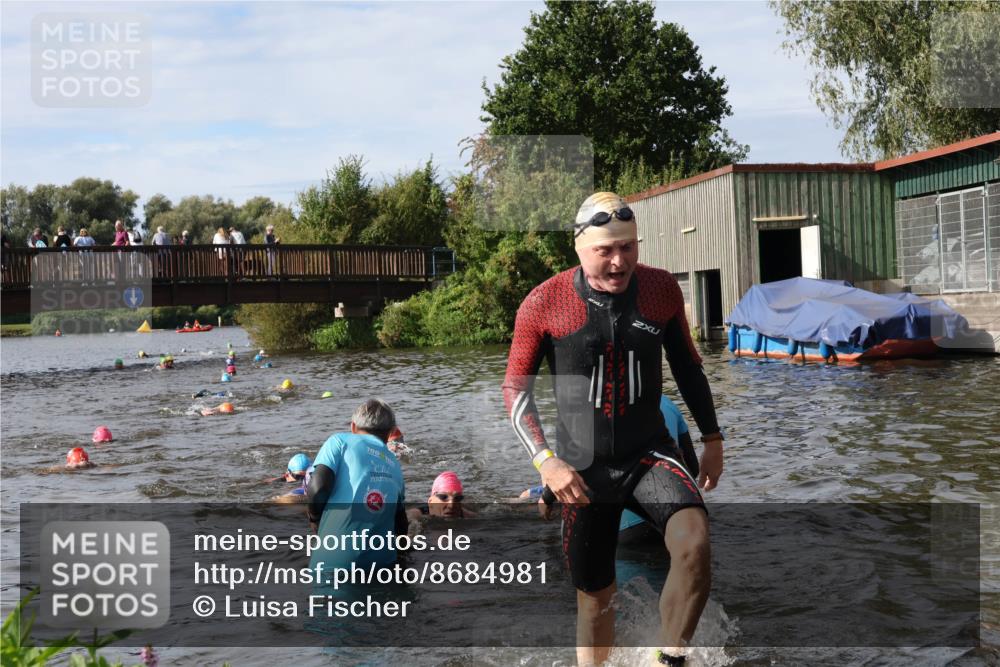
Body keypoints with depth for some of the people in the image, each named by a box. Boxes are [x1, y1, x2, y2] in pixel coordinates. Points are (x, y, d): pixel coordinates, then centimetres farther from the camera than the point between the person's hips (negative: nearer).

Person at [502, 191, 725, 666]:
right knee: (595, 595, 9)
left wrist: (712, 437, 12)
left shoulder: (662, 289, -5)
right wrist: (545, 460, -14)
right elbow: (516, 388, -4)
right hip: (582, 468, -1)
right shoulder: (543, 304, -12)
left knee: (695, 544, -27)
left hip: (650, 453, 1)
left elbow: (687, 365, 10)